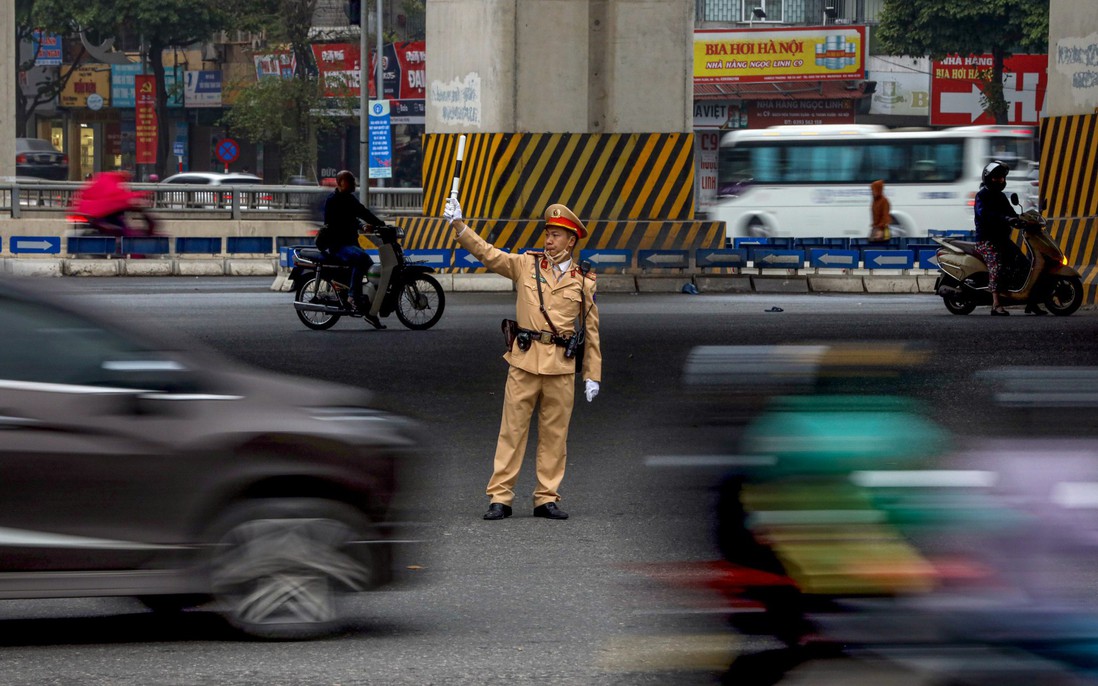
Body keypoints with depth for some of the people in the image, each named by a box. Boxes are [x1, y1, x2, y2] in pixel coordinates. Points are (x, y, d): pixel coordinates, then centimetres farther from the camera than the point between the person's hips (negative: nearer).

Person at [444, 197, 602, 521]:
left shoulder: (584, 281, 9)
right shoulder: (526, 265, 8)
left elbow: (591, 331, 11)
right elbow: (487, 253, 1)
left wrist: (592, 375, 8)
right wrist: (458, 226, -11)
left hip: (562, 366, 1)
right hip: (525, 360, -1)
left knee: (555, 433, 5)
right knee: (512, 428, -2)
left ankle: (547, 498, 12)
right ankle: (500, 498, -1)